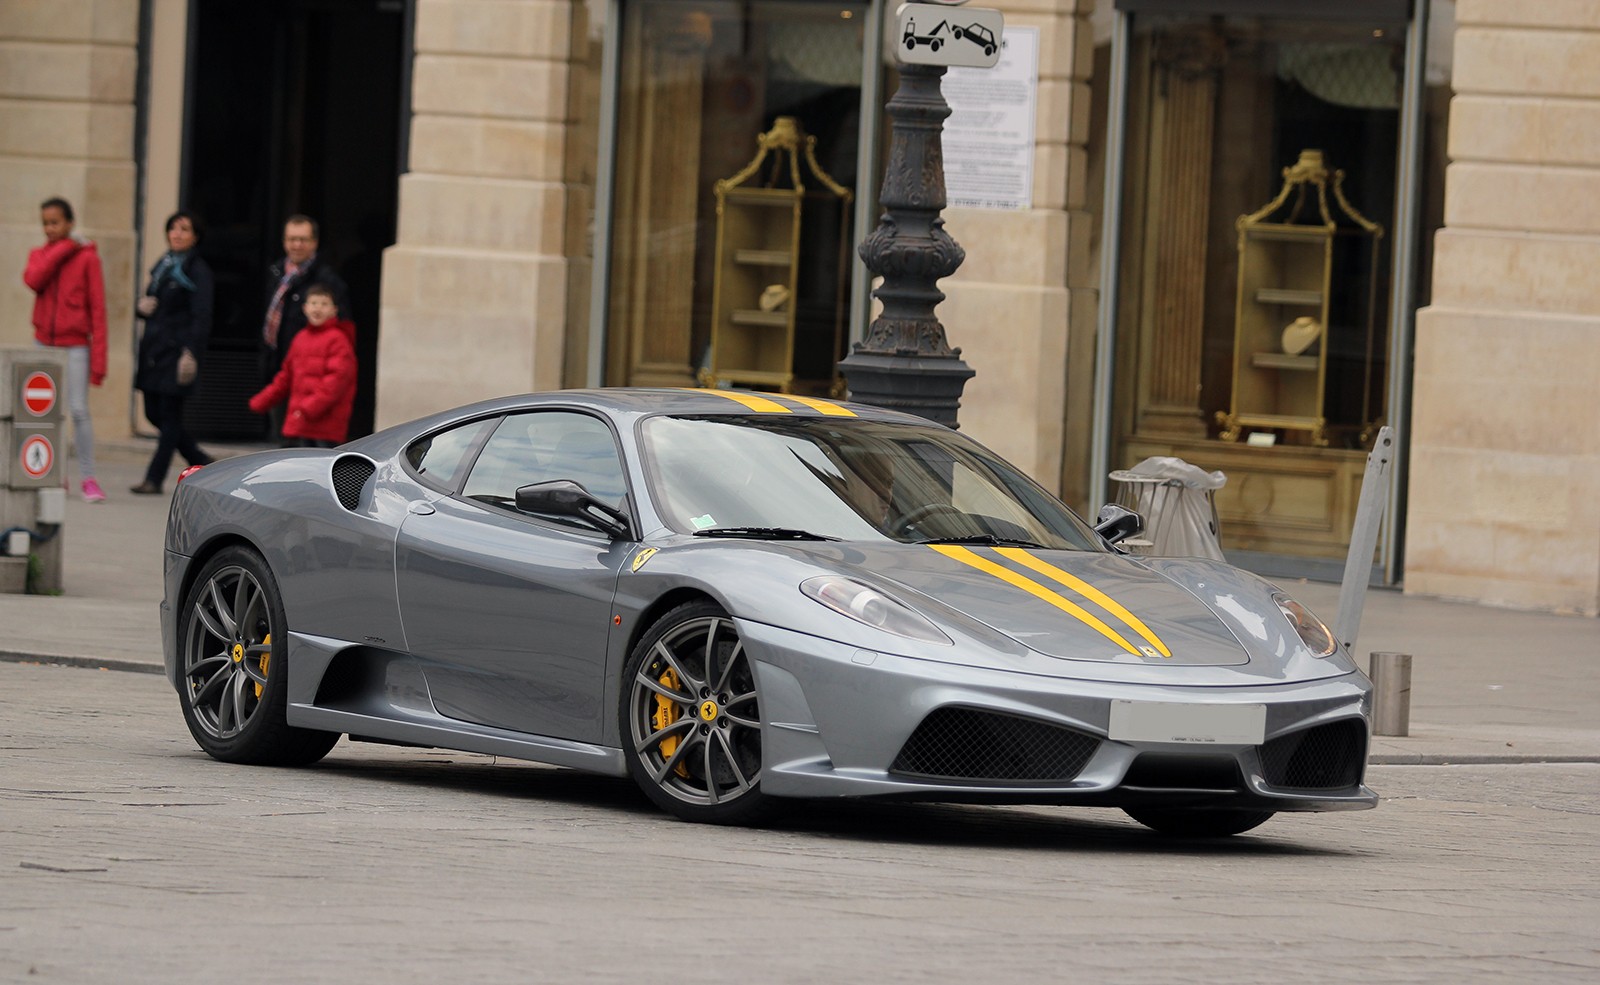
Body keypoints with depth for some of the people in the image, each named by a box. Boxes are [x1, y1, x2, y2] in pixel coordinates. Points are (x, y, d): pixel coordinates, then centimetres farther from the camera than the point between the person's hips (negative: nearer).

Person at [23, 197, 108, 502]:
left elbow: (97, 308, -6)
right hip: (43, 344, 4)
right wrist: (64, 248, -12)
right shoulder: (38, 255, 9)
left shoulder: (87, 257, -3)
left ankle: (88, 478, -6)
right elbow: (33, 280, -14)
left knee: (79, 410, -10)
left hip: (75, 346, -4)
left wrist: (98, 358, -11)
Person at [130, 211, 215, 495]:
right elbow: (150, 301, 25)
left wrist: (191, 354, -21)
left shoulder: (197, 270, -6)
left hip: (177, 349, -8)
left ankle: (154, 478, -2)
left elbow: (201, 317, -12)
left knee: (169, 415, -5)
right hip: (154, 349, 8)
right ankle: (201, 462, 21)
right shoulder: (163, 266, 17)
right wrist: (141, 306, 0)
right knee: (153, 413, 8)